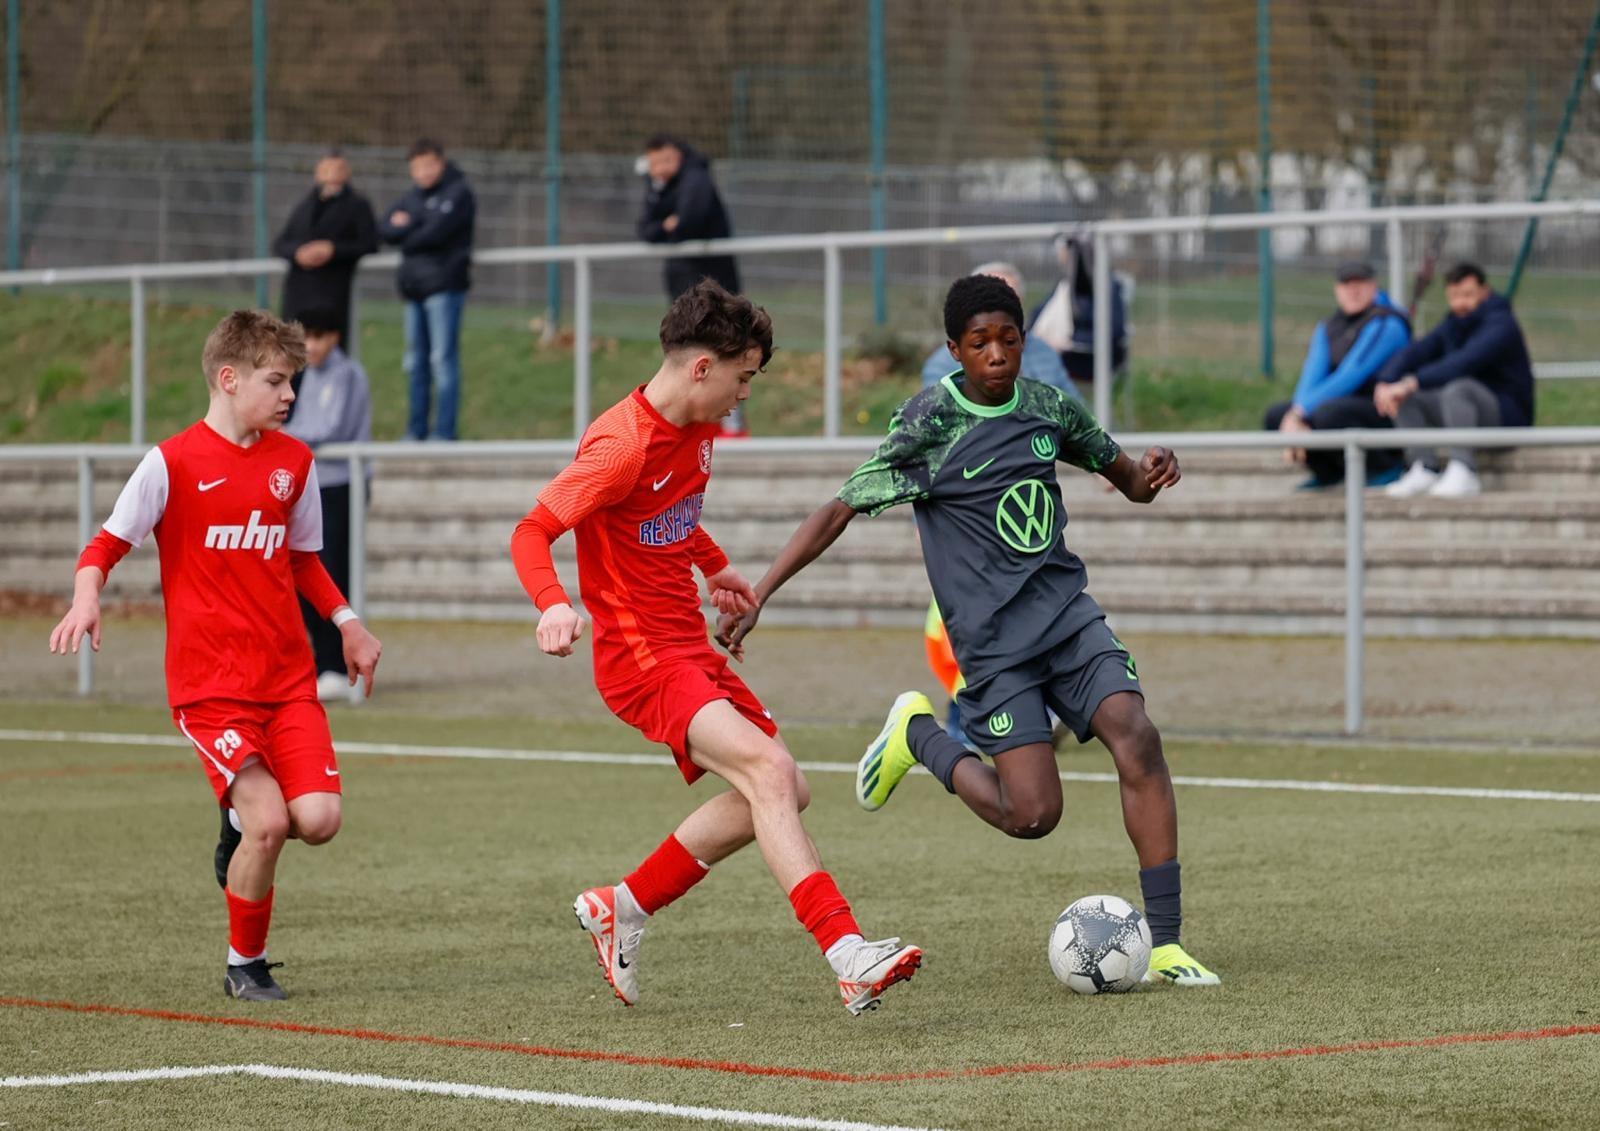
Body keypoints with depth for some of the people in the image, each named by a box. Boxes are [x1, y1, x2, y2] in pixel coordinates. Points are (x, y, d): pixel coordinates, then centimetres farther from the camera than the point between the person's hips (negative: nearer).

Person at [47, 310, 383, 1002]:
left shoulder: (294, 463, 10)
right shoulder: (172, 463, -7)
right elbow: (108, 543, -2)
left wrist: (347, 621, 13)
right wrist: (88, 595, -22)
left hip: (287, 677, 5)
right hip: (209, 681, -5)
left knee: (318, 820, -13)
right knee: (269, 824, -18)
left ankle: (241, 824, 23)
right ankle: (245, 965, 5)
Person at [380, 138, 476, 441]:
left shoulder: (458, 193, -4)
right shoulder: (413, 196, 19)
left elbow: (435, 233, -16)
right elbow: (386, 230, 10)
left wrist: (405, 231, 2)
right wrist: (414, 228, -9)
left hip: (444, 286, -8)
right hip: (415, 286, 8)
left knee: (443, 359, -9)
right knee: (416, 362, 10)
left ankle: (444, 431, -8)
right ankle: (417, 430, 16)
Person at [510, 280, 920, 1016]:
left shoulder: (696, 430, 9)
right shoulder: (624, 446, -18)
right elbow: (532, 533, -21)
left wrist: (714, 568, 28)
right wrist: (554, 606, -38)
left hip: (691, 651, 10)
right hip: (642, 657, -10)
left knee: (783, 792, 10)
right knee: (768, 771, -25)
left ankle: (624, 908, 20)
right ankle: (849, 959, -34)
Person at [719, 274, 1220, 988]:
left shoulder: (1048, 407, 7)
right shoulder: (927, 424, -7)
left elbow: (1129, 482, 19)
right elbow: (838, 513, -4)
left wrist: (1152, 473, -6)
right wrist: (756, 596, -10)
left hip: (1068, 613, 4)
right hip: (993, 640, -4)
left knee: (1137, 742, -20)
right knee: (1032, 814, -12)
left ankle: (1165, 946, -16)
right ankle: (917, 735, 18)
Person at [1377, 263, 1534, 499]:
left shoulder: (1501, 325, -12)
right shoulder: (1452, 326, 13)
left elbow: (1465, 362, -29)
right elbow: (1413, 353, -1)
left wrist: (1414, 382, -36)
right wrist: (1385, 383, -22)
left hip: (1508, 416, -8)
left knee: (1458, 388, -36)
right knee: (1406, 397, -6)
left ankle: (1463, 473, -39)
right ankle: (1424, 469, -19)